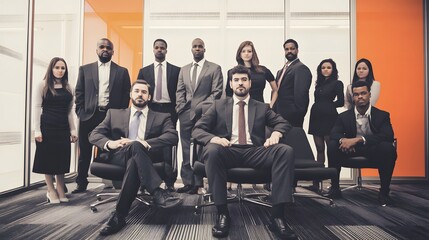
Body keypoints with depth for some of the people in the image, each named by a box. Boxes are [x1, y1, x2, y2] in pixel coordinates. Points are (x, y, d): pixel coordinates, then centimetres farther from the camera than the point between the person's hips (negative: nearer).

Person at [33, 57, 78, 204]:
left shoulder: (68, 88, 9)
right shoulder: (43, 85, -1)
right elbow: (37, 107, -5)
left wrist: (73, 130, 7)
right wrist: (37, 130, -11)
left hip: (63, 127, 3)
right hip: (47, 127, -3)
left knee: (61, 158, 5)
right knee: (47, 158, 2)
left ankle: (60, 191, 14)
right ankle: (51, 191, 11)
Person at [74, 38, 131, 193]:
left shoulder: (122, 71, 8)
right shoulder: (85, 69, 12)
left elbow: (126, 95, 5)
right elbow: (79, 93, 9)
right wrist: (81, 112, -1)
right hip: (89, 116, 2)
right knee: (84, 152, 8)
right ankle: (81, 183, 20)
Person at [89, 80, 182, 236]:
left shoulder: (162, 117, 16)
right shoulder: (114, 114, 22)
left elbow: (173, 137, -4)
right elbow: (94, 135, 13)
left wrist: (144, 143, -19)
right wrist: (109, 143, -12)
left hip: (146, 159, 0)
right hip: (118, 157, 1)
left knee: (134, 163, -38)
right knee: (135, 146, -35)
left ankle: (119, 215, -31)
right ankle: (158, 193, -39)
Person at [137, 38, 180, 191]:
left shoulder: (176, 70, 9)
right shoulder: (144, 71, 13)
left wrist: (177, 110, -2)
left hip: (169, 110, -1)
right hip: (150, 110, 2)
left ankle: (170, 181, 4)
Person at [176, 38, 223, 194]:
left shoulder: (214, 68, 6)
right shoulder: (184, 70, 21)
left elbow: (217, 92, -2)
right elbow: (179, 92, 16)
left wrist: (202, 107, -11)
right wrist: (181, 108, 1)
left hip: (204, 115, -4)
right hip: (186, 115, 4)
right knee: (187, 151, 4)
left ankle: (197, 183, 5)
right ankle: (188, 182, 11)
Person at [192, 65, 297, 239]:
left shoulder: (262, 107, 22)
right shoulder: (218, 105, 17)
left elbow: (283, 123, 13)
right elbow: (197, 130, 8)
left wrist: (275, 134, -12)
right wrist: (213, 138, -15)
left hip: (254, 152, 2)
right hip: (227, 151, -1)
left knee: (286, 151, -26)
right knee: (212, 150, -36)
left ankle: (277, 215, -25)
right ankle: (222, 213, -24)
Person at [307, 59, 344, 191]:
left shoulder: (337, 83, 2)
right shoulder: (319, 83, 18)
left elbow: (340, 102, -4)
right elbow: (317, 101, 15)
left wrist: (328, 106, 5)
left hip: (329, 119, -6)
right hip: (316, 118, 6)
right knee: (319, 149, 7)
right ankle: (316, 182, 9)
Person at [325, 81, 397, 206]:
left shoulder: (382, 115, -2)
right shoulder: (344, 116, 4)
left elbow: (388, 136, -18)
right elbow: (334, 133, -6)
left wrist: (359, 139, -32)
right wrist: (343, 140, -33)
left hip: (374, 149, -2)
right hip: (352, 150, 2)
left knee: (388, 147, -34)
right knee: (332, 145, -24)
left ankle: (384, 191, -17)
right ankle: (335, 187, -11)